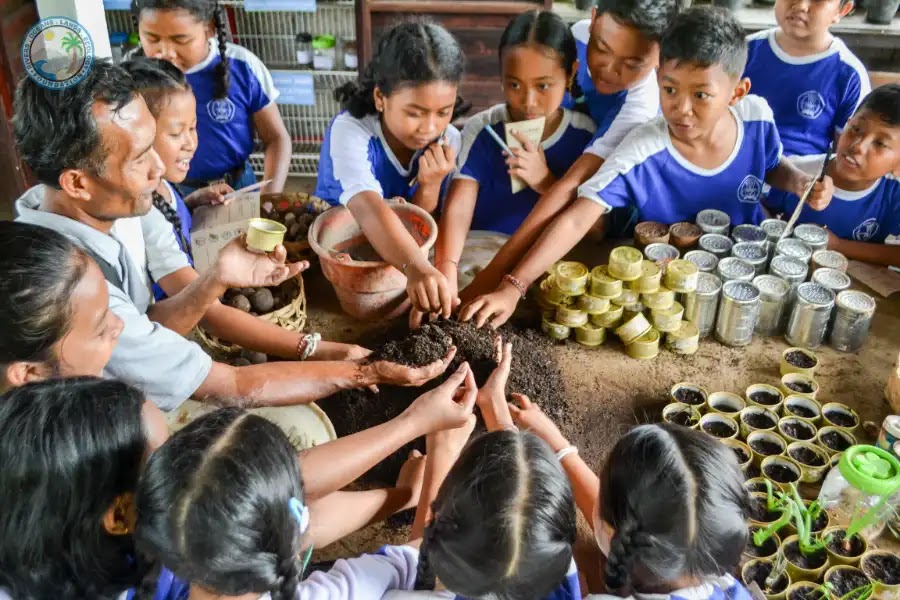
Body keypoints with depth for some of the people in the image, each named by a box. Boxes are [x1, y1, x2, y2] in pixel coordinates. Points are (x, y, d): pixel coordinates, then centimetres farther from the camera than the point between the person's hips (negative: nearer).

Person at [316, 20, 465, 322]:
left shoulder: (448, 141, -13)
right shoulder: (350, 130, -27)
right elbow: (367, 208, -46)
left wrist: (429, 187, -27)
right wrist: (415, 266, -63)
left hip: (400, 255, 4)